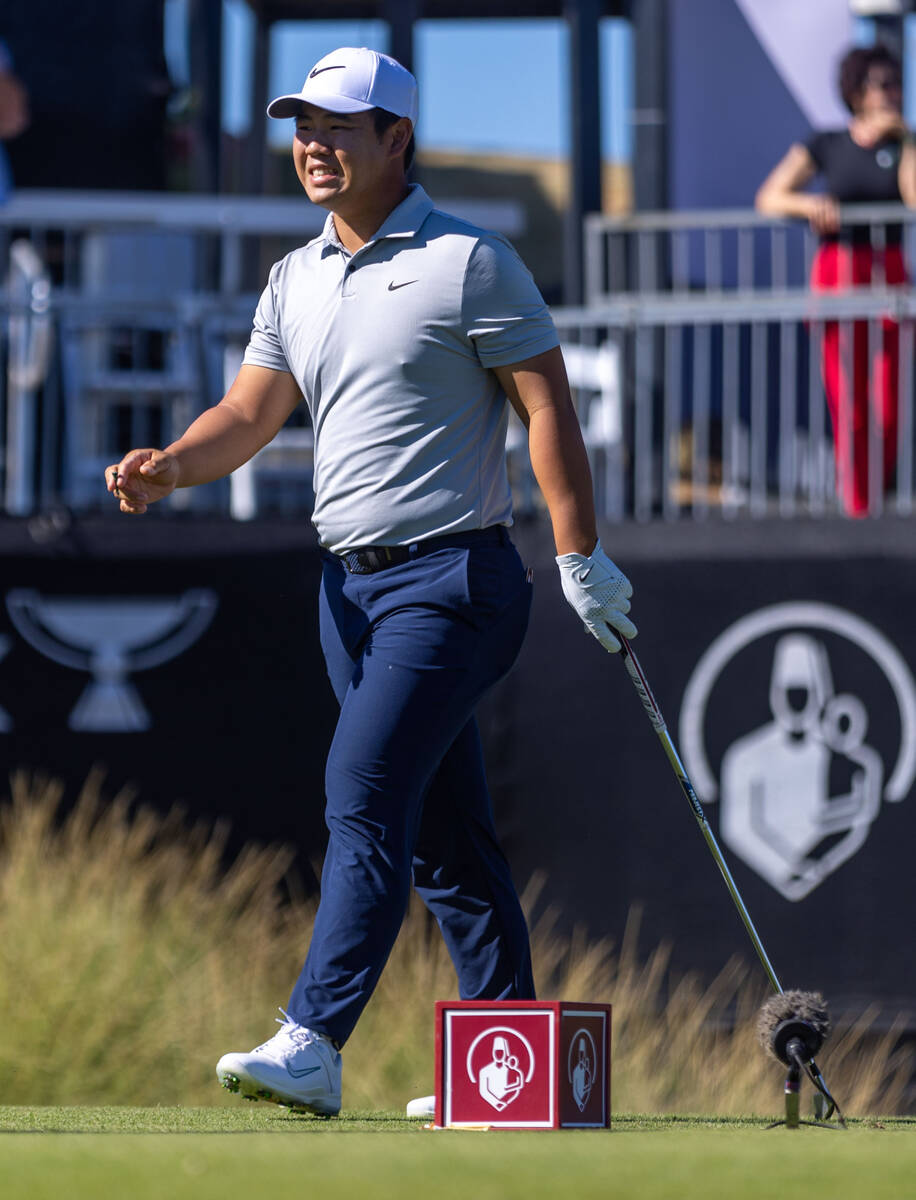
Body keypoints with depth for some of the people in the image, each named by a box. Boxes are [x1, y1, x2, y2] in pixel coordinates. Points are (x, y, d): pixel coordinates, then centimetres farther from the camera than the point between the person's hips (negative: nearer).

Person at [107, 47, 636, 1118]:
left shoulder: (468, 262, -7)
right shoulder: (296, 280, 14)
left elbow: (546, 405, -8)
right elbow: (250, 413, 11)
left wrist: (579, 557, -12)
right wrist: (172, 465, -10)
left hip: (451, 575, -8)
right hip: (349, 582, 8)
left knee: (365, 795, -18)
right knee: (443, 829, 10)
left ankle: (312, 1047, -23)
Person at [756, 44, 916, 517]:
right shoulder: (826, 146, 4)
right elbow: (769, 198, 1)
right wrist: (809, 205, -18)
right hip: (837, 270, -1)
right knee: (848, 405, -5)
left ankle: (872, 495, 17)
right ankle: (856, 511, 3)